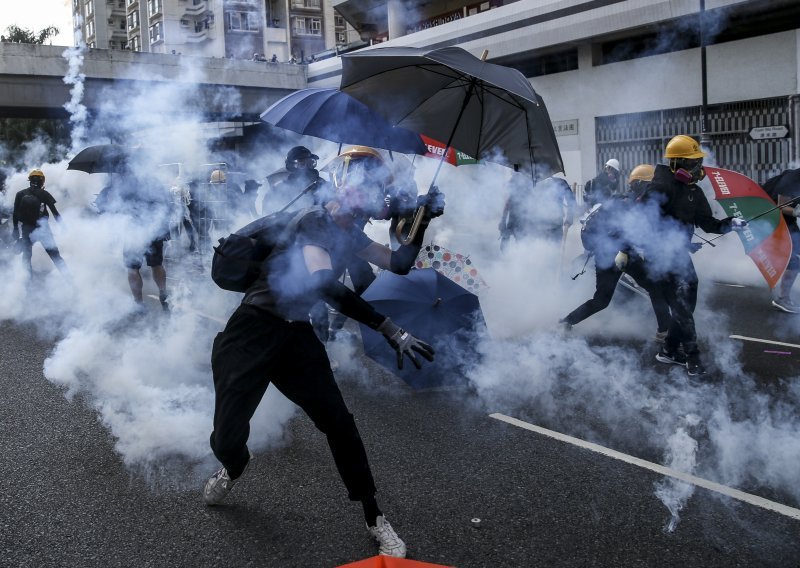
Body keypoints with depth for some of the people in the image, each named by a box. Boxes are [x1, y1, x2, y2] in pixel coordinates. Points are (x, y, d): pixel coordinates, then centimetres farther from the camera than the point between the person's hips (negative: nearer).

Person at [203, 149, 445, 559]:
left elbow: (399, 264, 15)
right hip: (252, 332, -7)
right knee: (227, 439, -5)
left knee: (340, 425, -2)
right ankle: (234, 466, 35)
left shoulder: (350, 233, 8)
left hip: (297, 335, 7)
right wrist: (392, 331, -35)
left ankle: (375, 520, 10)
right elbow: (328, 286, -33)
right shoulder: (314, 222, -19)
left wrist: (421, 225, -2)